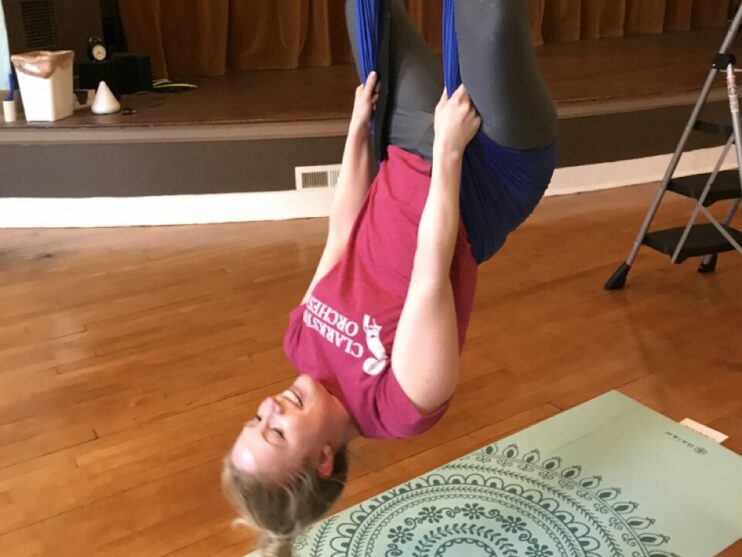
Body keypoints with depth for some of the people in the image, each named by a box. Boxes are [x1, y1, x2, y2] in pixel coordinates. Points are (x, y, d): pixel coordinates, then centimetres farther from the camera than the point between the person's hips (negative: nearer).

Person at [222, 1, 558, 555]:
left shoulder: (305, 347, -5)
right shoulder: (398, 407, -19)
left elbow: (340, 236, 0)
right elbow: (430, 276, -25)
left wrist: (358, 128, 0)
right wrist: (449, 151, -26)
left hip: (412, 158, 4)